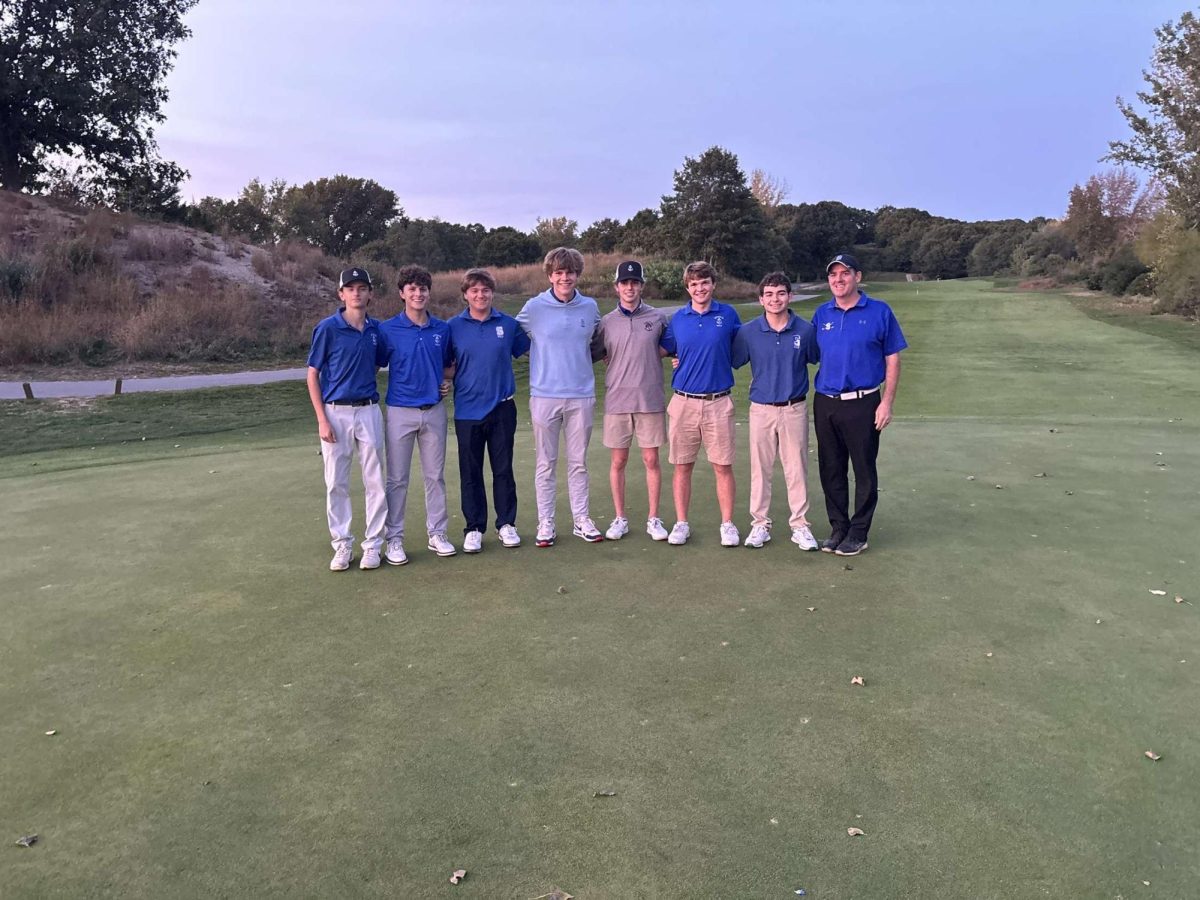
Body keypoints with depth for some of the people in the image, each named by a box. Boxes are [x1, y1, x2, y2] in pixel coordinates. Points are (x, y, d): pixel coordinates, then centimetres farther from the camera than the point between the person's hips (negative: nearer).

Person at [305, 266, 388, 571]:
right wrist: (322, 420, -9)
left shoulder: (376, 329, 5)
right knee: (336, 483, 5)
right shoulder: (327, 328, -5)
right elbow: (313, 376, -3)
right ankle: (342, 544, 17)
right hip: (336, 412, -2)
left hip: (369, 411, 3)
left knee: (375, 481, 5)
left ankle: (373, 544, 16)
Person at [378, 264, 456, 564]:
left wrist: (447, 381, 0)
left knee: (435, 475, 10)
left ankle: (437, 533, 21)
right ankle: (394, 539, 13)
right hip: (400, 412, -3)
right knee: (397, 479, 3)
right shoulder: (387, 329, -4)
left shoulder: (443, 329, 5)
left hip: (434, 410, 3)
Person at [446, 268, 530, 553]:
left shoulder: (508, 324, 2)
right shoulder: (454, 327, 0)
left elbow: (527, 350, 13)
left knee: (503, 469, 8)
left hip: (502, 408, 1)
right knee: (470, 472, 7)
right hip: (468, 410, 0)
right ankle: (474, 528, 18)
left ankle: (506, 524, 21)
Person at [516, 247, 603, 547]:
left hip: (581, 395, 2)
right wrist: (544, 359, 6)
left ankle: (582, 519, 19)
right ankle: (545, 523, 14)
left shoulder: (590, 307, 5)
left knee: (578, 462, 10)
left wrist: (580, 359, 10)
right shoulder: (534, 307, -2)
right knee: (545, 463, 5)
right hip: (545, 396, -2)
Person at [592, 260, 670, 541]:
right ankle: (619, 519, 17)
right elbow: (594, 355, 10)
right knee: (618, 461, 6)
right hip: (617, 400, 1)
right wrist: (617, 366, -2)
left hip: (651, 400, -1)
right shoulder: (606, 322, 5)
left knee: (651, 460, 4)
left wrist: (649, 358, 0)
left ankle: (654, 519, 14)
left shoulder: (658, 318, 3)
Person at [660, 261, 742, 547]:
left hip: (718, 402, -1)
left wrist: (717, 362, 5)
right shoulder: (677, 319, 6)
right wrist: (685, 363, 2)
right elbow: (663, 351, 18)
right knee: (682, 467, 6)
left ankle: (727, 524, 13)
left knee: (723, 467, 2)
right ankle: (681, 523, 17)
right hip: (684, 402, 1)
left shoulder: (728, 315, 3)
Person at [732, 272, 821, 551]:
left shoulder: (805, 330, -2)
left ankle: (800, 525, 17)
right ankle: (760, 525, 18)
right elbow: (730, 363, 5)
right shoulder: (748, 331, -2)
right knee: (760, 469, 7)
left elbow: (819, 360, 9)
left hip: (795, 409, 0)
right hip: (761, 409, 0)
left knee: (796, 469, 6)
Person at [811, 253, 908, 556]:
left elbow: (892, 360, -2)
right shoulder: (821, 314, 7)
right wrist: (817, 399, 3)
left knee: (864, 472, 4)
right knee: (831, 470, 11)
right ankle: (838, 527, 24)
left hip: (862, 403, -4)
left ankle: (858, 533, 15)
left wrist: (887, 403, -9)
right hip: (825, 403, 4)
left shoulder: (880, 312, -3)